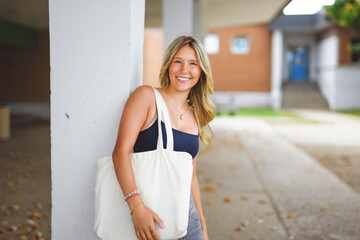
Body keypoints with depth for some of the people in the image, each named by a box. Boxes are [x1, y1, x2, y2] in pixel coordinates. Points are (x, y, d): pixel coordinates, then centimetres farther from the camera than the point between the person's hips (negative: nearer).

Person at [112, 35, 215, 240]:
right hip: (150, 216, -5)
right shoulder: (147, 96, -7)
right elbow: (121, 151, -17)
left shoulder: (195, 116, 10)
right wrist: (137, 207, -27)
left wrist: (202, 223, 15)